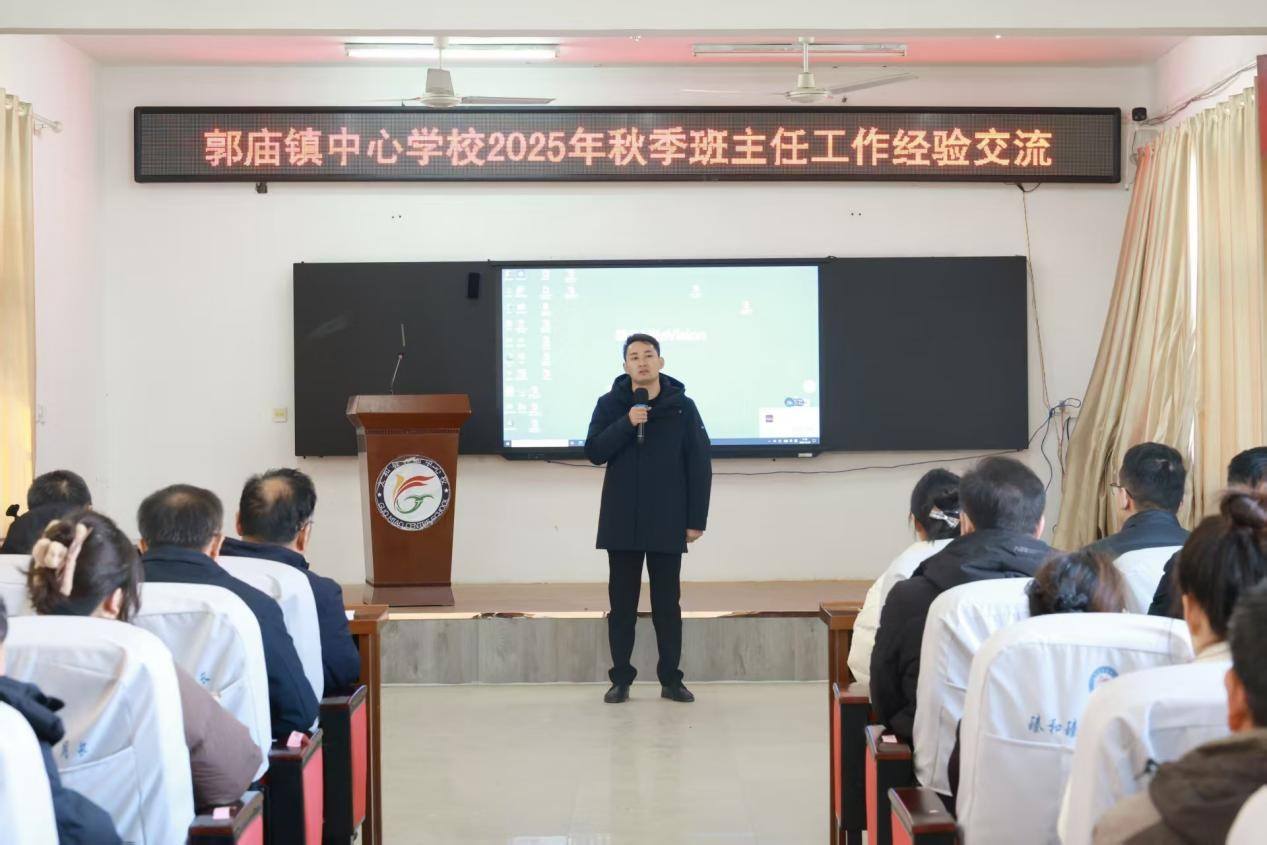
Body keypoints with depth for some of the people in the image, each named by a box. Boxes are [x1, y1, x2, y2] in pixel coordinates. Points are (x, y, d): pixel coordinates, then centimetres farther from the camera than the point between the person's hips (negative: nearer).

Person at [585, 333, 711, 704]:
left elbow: (699, 466, 0)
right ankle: (621, 679, 13)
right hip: (621, 522, 1)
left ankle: (671, 679, 14)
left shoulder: (682, 406, 0)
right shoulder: (609, 404, 2)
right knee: (622, 602, 5)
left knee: (667, 603, 6)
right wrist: (626, 423, -21)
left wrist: (696, 519, -4)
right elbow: (594, 452, -7)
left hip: (667, 524, -1)